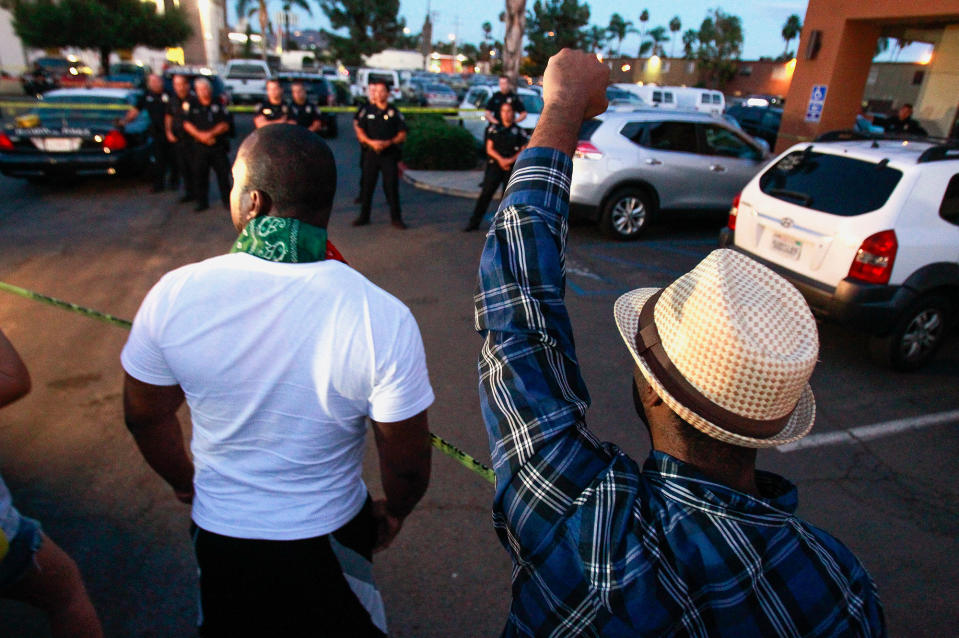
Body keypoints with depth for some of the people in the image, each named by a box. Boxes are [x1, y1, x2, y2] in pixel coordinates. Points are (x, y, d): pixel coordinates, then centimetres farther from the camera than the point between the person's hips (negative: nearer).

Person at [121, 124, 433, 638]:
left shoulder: (173, 295, -19)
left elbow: (144, 416, -3)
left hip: (217, 532, 3)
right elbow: (406, 464, -18)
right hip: (327, 537, -2)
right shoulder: (383, 318, -28)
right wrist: (394, 513, 5)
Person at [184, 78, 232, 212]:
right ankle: (202, 202, 13)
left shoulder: (218, 105, 3)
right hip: (200, 147, 2)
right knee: (199, 175, 3)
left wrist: (211, 133, -14)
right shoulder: (193, 106, 7)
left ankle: (227, 200, 14)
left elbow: (225, 125, -3)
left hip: (219, 147, -1)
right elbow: (187, 124, 4)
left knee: (223, 174, 1)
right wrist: (200, 135, -11)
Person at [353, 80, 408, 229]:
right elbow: (359, 131, 6)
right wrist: (371, 142, -12)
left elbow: (402, 135, 1)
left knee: (392, 186, -3)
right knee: (367, 185, 5)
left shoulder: (394, 112, 4)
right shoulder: (366, 110, 7)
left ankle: (396, 218, 5)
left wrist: (388, 142, -15)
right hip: (371, 153, 2)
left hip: (390, 154, -1)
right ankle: (364, 216, 17)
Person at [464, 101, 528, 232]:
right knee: (486, 193, -5)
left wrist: (510, 160, -14)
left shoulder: (519, 131, 6)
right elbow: (489, 149, 4)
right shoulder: (494, 129, 9)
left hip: (512, 167, 0)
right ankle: (474, 222, -1)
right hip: (495, 165, 0)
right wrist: (500, 159, -13)